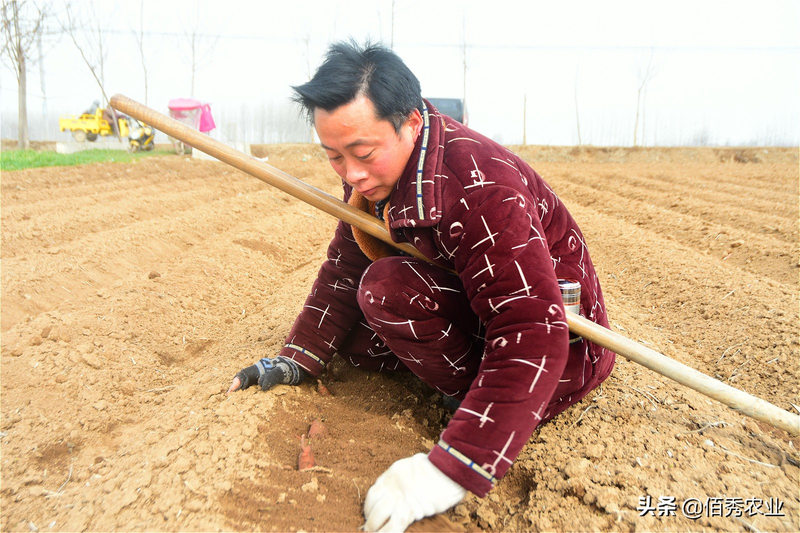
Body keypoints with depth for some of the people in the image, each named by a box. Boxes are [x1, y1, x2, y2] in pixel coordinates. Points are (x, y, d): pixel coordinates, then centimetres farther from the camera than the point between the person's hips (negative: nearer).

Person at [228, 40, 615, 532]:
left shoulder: (481, 188, -32)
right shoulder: (372, 174, -6)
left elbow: (534, 339, -36)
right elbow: (345, 266, 5)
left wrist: (451, 471, -40)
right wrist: (298, 361, -3)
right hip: (470, 309, 9)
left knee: (387, 289, -27)